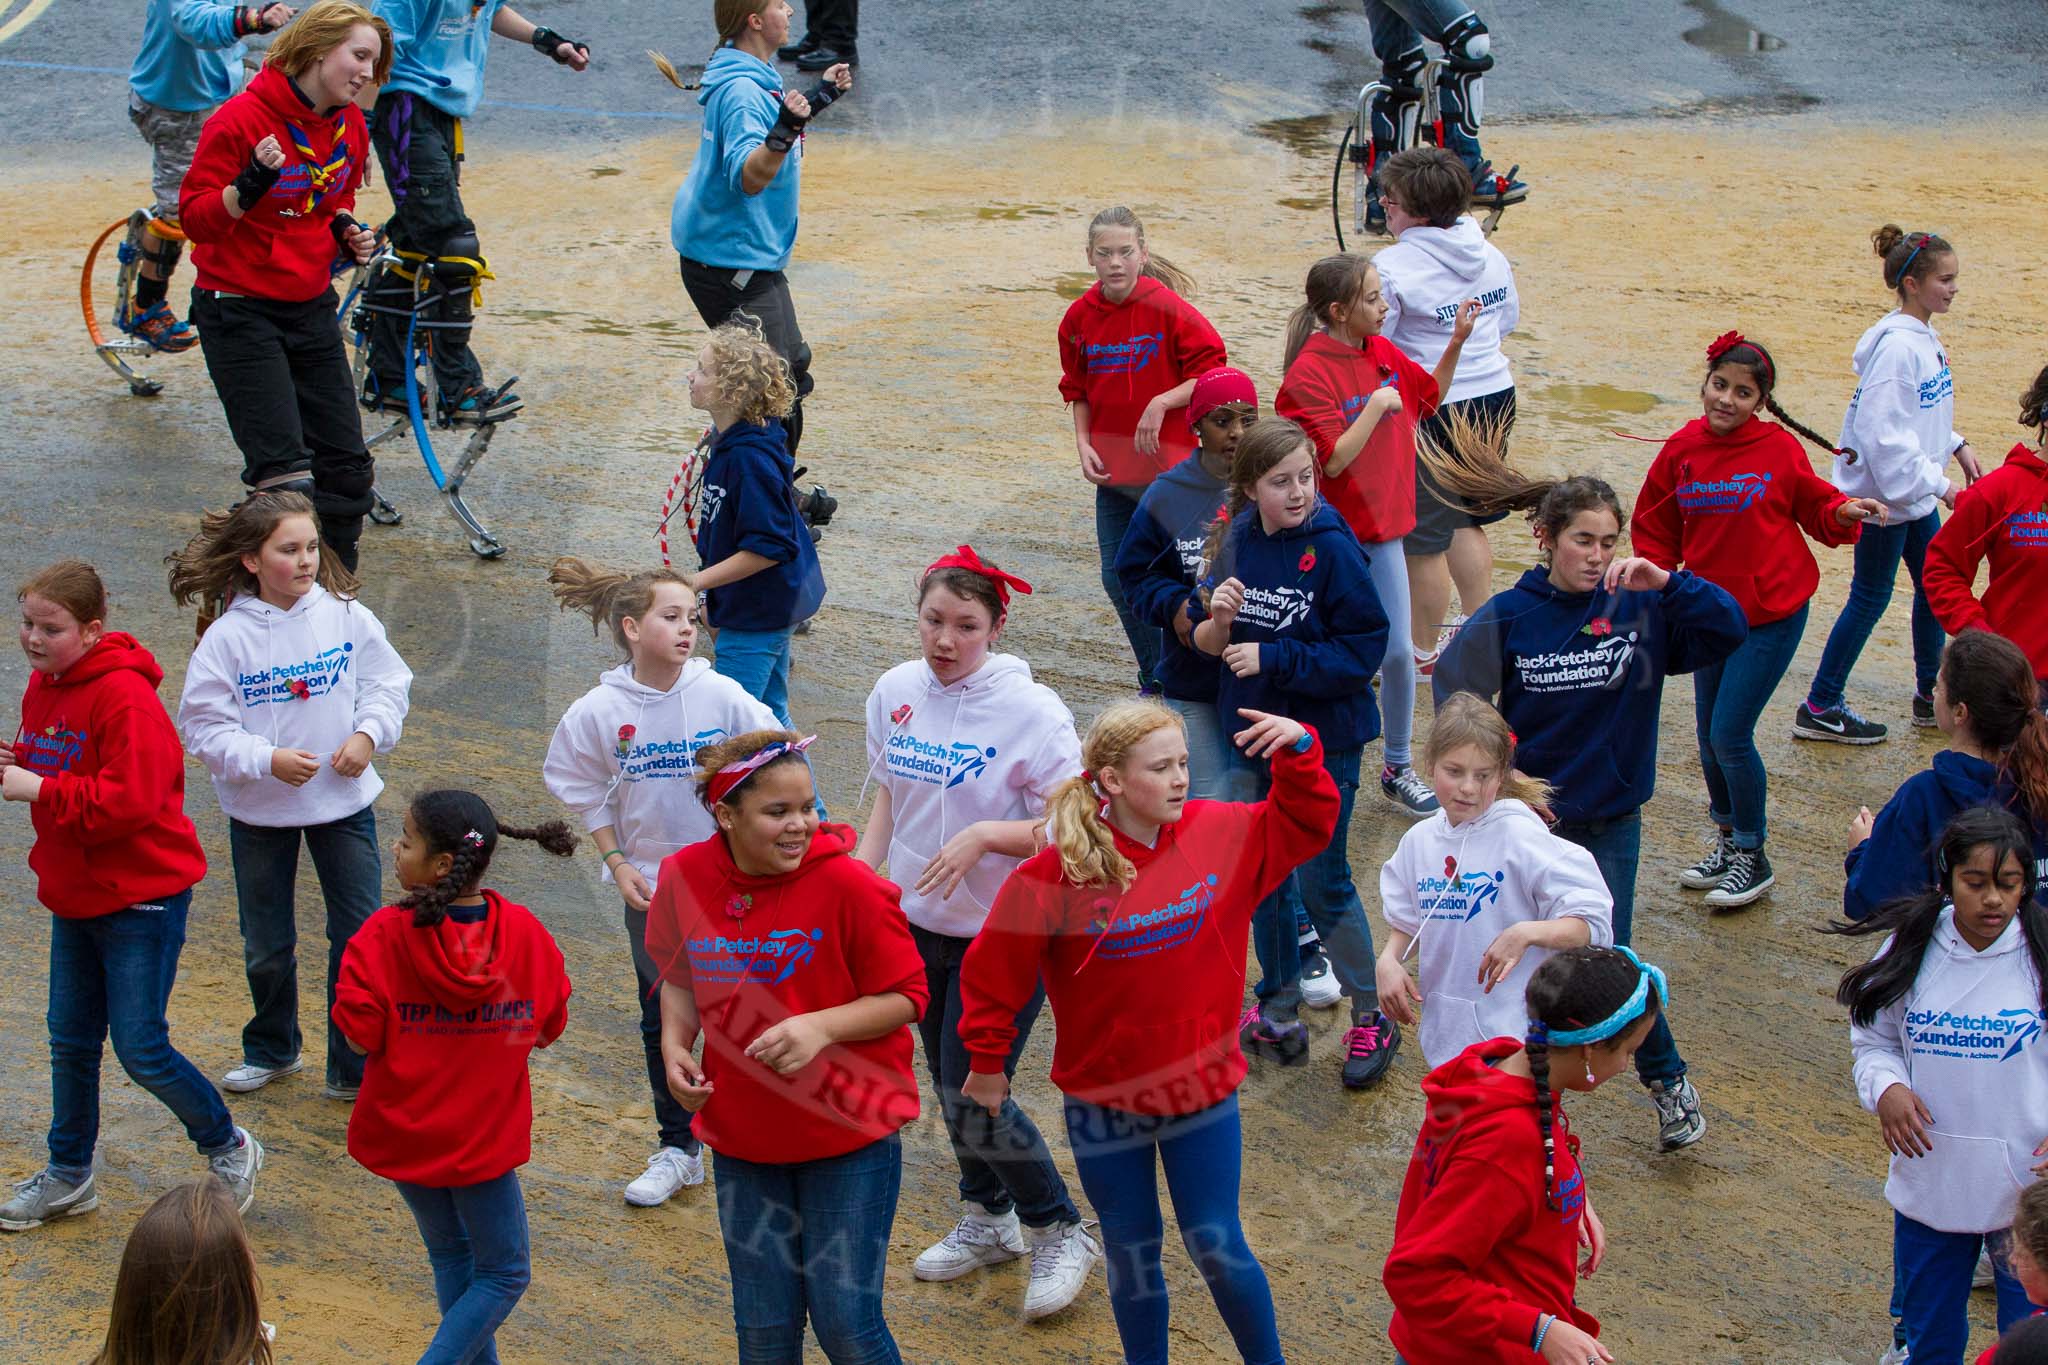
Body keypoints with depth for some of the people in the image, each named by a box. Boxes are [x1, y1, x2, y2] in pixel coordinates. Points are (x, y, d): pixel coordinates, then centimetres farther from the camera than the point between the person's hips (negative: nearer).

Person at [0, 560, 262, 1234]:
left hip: (142, 899, -8)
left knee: (140, 1050, -5)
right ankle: (69, 1177, 31)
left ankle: (228, 1147, 18)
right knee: (71, 1043, 16)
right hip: (75, 895, 8)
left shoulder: (125, 697, -22)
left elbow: (130, 800, -29)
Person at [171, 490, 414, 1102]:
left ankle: (356, 1066, 18)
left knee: (360, 937, 3)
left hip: (344, 800, 1)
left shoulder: (346, 616, -9)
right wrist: (268, 760, -25)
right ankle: (271, 1048, 41)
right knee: (267, 948, 16)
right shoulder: (227, 637, -15)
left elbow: (389, 682, 1)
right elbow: (204, 728, -13)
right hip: (259, 812, -1)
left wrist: (369, 733, -16)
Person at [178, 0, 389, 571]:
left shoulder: (350, 126, 5)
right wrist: (250, 185, -33)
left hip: (312, 309, 7)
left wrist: (347, 230, 1)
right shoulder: (241, 119, -16)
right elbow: (195, 218, -15)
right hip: (240, 314, -7)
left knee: (346, 467, 6)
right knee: (285, 478, -13)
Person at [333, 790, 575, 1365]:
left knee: (451, 1257, 24)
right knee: (503, 1275, 15)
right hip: (484, 1138, -1)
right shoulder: (526, 932, -14)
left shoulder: (384, 935, -20)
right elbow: (548, 1027, -4)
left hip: (403, 1132, 1)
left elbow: (360, 1038, -20)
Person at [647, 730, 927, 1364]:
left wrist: (822, 1026, -26)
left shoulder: (848, 883, -18)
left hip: (849, 1130, -4)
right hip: (743, 1137, 4)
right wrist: (675, 1047, -7)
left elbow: (908, 996, -11)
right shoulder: (685, 876, -7)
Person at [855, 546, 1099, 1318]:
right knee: (949, 1084, 19)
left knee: (972, 1098, -7)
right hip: (920, 922, 6)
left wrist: (984, 835, -31)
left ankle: (1060, 1234, 15)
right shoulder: (896, 692, -2)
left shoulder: (1031, 712, -20)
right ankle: (987, 1222, 42)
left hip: (1008, 934, -6)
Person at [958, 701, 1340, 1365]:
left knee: (1216, 1246, 6)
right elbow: (994, 970, -9)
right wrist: (988, 1062, -1)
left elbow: (1307, 822, 4)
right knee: (1132, 1252, 14)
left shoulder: (1223, 835, -9)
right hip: (1102, 1096, -1)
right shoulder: (1057, 873, -18)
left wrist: (1299, 749, -14)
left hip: (1202, 1087, 1)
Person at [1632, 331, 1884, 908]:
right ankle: (1728, 840, 33)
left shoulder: (1780, 450, -11)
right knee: (1709, 734, 12)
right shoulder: (1682, 448, -2)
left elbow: (1814, 509, 2)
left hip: (1771, 615, -5)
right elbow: (1656, 525, 9)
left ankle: (1753, 857, 9)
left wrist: (1843, 513, -18)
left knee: (1729, 736, -8)